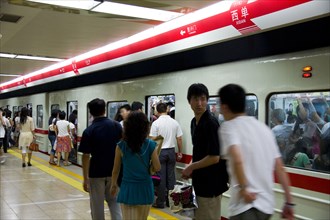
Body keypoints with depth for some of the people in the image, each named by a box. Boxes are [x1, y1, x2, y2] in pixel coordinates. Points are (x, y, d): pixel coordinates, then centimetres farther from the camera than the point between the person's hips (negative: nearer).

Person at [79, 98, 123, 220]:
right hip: (114, 171, 3)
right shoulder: (116, 125, -3)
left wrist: (85, 178, -7)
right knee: (114, 201, 17)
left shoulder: (88, 131, -12)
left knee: (97, 205, 10)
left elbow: (86, 156, -13)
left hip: (96, 173, -3)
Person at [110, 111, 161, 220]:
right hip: (145, 188, 1)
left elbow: (116, 169, 0)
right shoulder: (150, 145, -8)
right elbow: (157, 168, -5)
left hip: (127, 188, 0)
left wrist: (113, 185, 16)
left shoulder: (121, 146, -8)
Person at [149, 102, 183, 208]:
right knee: (171, 176, 11)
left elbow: (153, 140, -11)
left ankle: (160, 202, 9)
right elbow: (179, 139, 3)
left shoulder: (156, 123, -10)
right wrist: (180, 152, 13)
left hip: (160, 152, -3)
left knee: (161, 177, 3)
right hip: (171, 151, 3)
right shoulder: (175, 122, 1)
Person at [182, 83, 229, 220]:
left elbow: (214, 157, -22)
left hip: (211, 183, -9)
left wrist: (191, 167, -12)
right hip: (200, 180, 9)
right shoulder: (194, 122, 8)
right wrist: (192, 170, 5)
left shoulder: (211, 123, -19)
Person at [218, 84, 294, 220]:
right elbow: (280, 168, 11)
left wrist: (243, 188, -14)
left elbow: (237, 159, -26)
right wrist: (289, 202, 15)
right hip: (267, 204, 7)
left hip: (246, 205, -7)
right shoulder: (263, 127, 12)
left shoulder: (228, 126, -7)